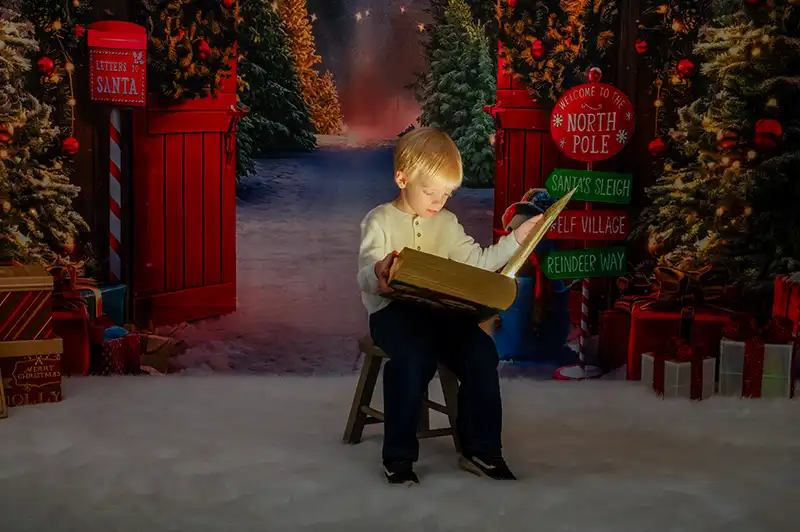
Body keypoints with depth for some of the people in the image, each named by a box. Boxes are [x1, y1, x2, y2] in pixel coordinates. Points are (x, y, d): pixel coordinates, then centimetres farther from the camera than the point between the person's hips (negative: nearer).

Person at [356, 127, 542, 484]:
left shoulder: (447, 224, 21)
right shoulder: (379, 221, 4)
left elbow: (478, 262, 18)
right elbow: (366, 277, -10)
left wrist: (516, 238, 11)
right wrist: (377, 274, -35)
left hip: (439, 308, 5)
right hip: (391, 309, -5)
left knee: (481, 351, -20)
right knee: (413, 357, -35)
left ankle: (481, 449, -6)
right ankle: (398, 456, -20)